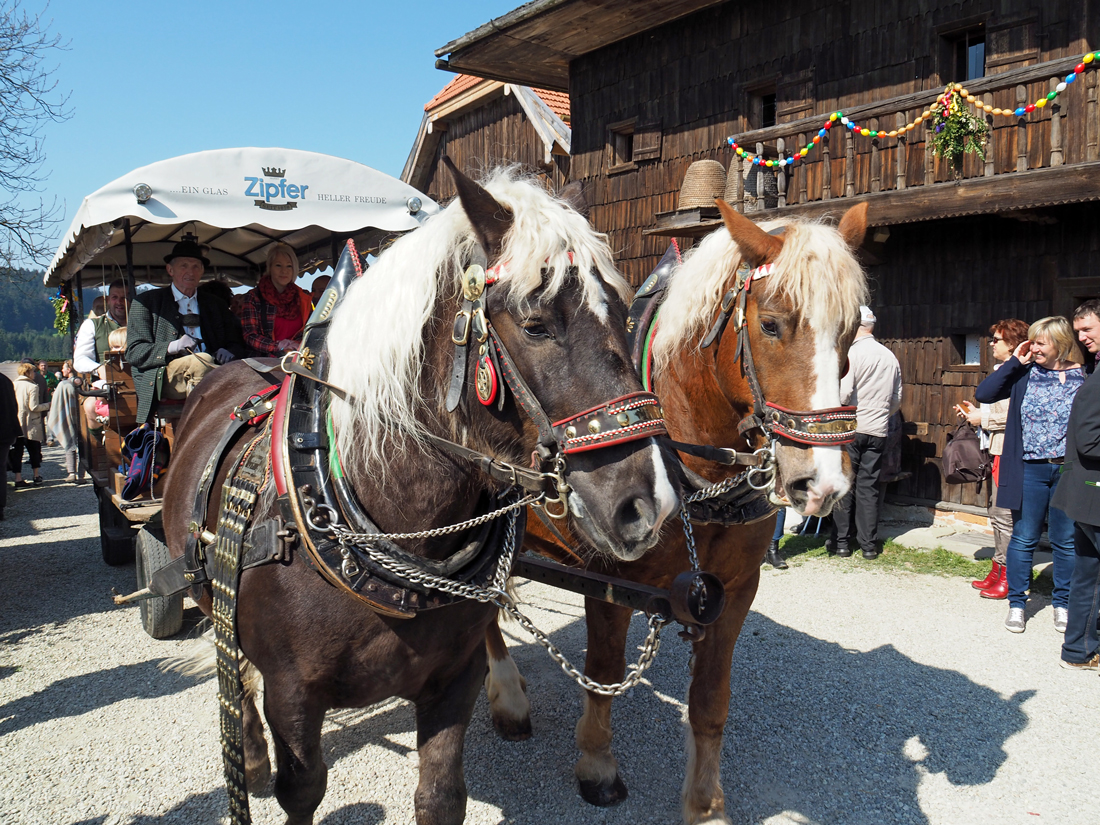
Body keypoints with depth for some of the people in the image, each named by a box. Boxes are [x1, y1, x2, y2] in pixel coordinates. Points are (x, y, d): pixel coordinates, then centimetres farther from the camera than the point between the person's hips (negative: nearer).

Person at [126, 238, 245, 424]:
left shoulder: (216, 305, 26)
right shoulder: (146, 302, 14)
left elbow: (237, 344, 22)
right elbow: (134, 352, 4)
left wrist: (228, 352, -4)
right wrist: (172, 347, -16)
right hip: (162, 379, -3)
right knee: (202, 361, -34)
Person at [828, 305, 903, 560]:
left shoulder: (852, 353, -11)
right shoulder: (890, 357, 8)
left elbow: (843, 393, -19)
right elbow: (897, 400, 14)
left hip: (851, 428, -5)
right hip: (878, 432, 5)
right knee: (869, 487, 9)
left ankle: (841, 541, 9)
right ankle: (869, 544, 12)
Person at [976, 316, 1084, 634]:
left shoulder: (1084, 377, 0)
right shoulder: (1025, 374, 2)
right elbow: (983, 394, -9)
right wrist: (1014, 363, -10)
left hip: (1069, 471, 0)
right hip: (1029, 470, 0)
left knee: (1066, 542, 10)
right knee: (1023, 539, 6)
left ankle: (1062, 604, 26)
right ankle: (1017, 604, 18)